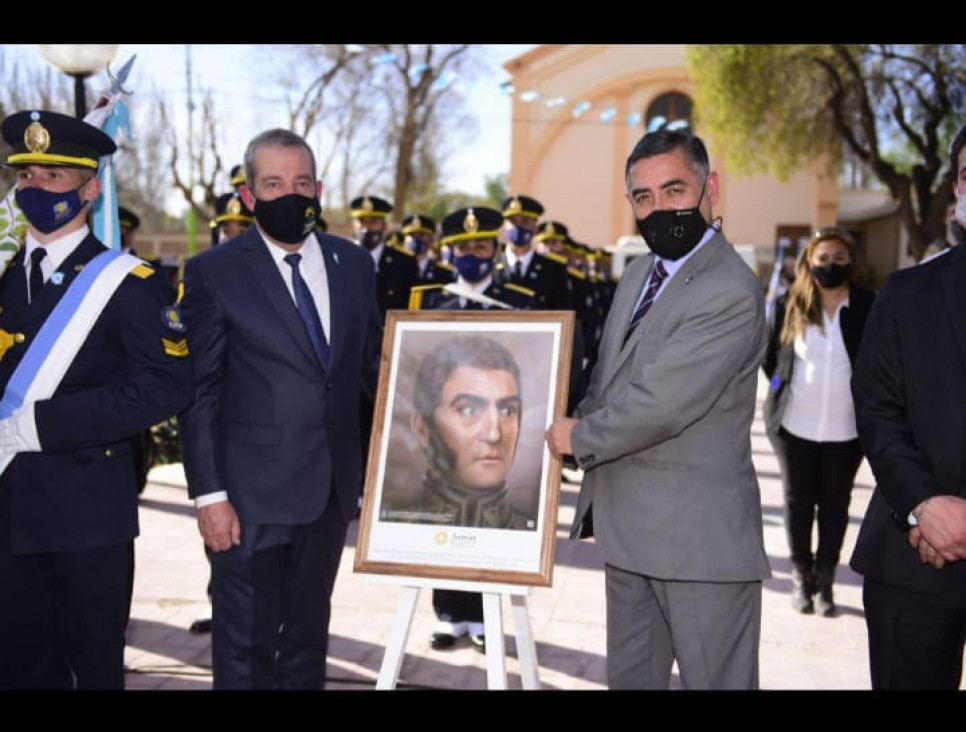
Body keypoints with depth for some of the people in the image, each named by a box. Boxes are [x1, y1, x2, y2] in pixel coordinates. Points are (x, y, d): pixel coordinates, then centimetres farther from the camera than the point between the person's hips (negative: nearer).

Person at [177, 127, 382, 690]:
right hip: (251, 494, -4)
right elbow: (201, 392, -7)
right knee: (246, 647, 5)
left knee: (309, 633, 18)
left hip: (331, 488, 4)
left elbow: (373, 363, 13)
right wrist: (210, 495, -12)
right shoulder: (214, 273, -6)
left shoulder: (353, 263, 7)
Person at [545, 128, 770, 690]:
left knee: (714, 679, 4)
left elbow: (660, 403, -23)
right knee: (629, 678, 18)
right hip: (628, 528, 9)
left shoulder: (731, 292, -19)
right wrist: (579, 426, 5)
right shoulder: (638, 275, 12)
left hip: (700, 537, -9)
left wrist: (580, 438, -8)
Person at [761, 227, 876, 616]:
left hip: (845, 428, -1)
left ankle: (824, 581, 22)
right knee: (798, 501, 10)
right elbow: (769, 356, 10)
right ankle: (801, 577, 25)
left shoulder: (870, 307, -6)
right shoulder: (788, 305, -3)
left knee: (835, 505, 9)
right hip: (795, 424, 1)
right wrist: (785, 391, 9)